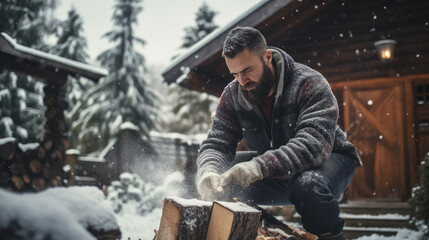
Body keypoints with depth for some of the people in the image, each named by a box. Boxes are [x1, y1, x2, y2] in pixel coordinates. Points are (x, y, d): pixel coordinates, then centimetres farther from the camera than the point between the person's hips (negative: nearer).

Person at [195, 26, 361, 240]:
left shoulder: (309, 84, -25)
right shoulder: (232, 96, -8)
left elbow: (314, 144, -37)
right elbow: (216, 144, -10)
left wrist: (259, 166, -49)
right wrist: (209, 172, -34)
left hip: (327, 159, -4)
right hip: (275, 171, 5)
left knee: (309, 186, -39)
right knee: (220, 186, -16)